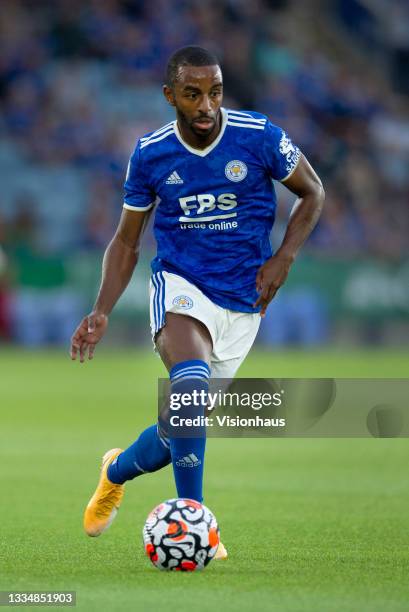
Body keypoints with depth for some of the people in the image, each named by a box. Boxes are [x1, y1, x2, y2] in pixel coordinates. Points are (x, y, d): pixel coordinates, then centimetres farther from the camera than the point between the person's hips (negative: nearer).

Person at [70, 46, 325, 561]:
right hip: (180, 285, -1)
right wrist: (102, 312, -6)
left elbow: (312, 192, 7)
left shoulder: (259, 137, -9)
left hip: (242, 302, 1)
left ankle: (117, 470, 40)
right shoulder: (150, 154, -4)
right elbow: (126, 241, 6)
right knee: (190, 383, -32)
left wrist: (283, 258, -7)